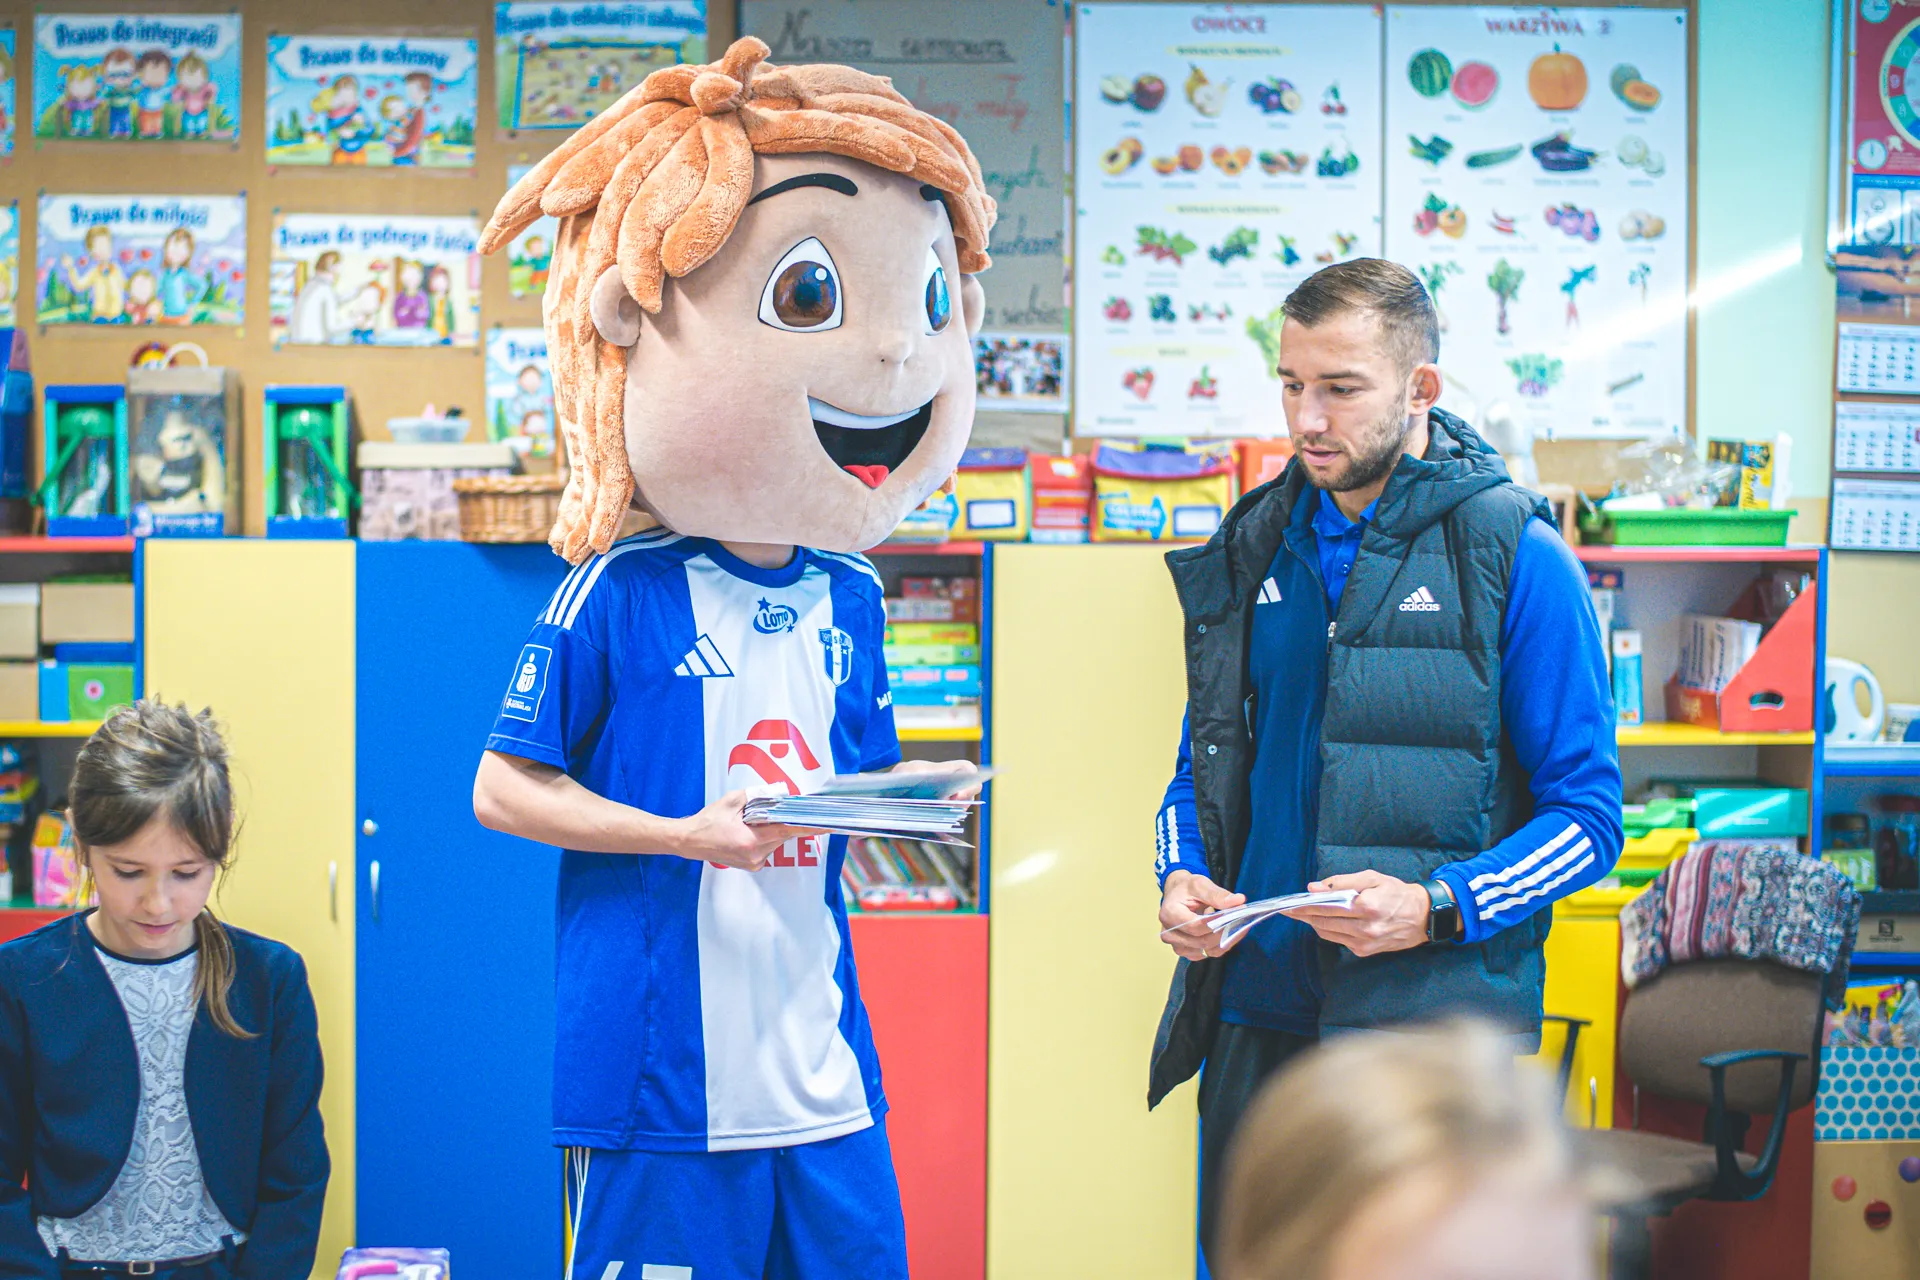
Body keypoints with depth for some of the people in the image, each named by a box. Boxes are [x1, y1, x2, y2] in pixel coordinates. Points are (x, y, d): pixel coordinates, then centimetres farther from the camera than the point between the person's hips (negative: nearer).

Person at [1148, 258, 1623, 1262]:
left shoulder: (1517, 559, -7)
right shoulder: (1254, 548, 9)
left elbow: (1586, 815, -6)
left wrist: (1435, 907, -20)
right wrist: (1183, 874, -3)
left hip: (1433, 1025, -5)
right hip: (1257, 1008, 5)